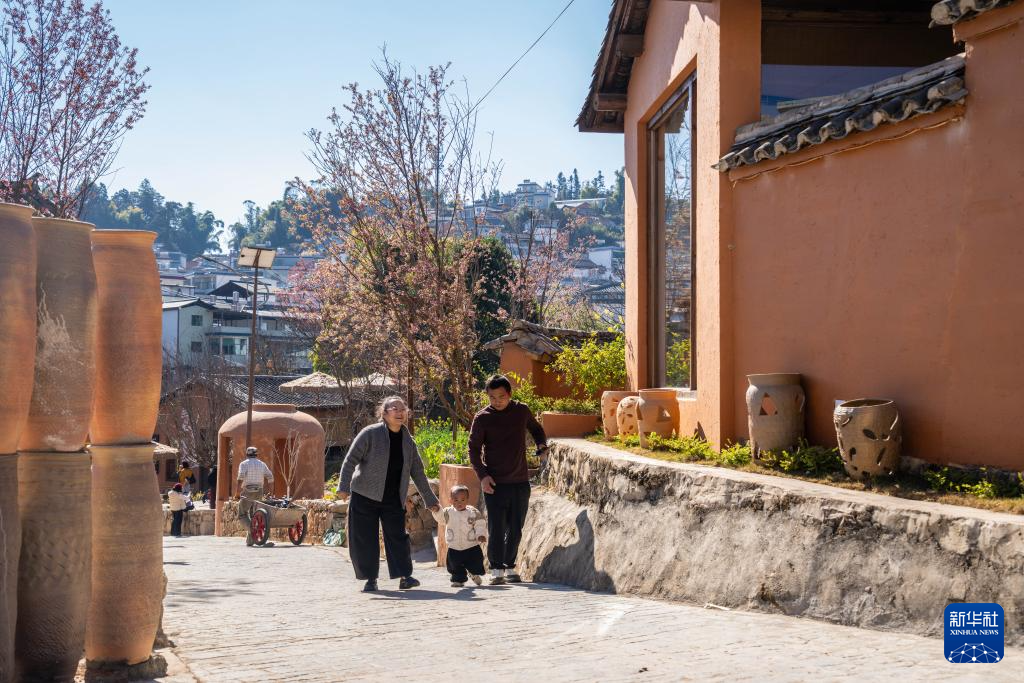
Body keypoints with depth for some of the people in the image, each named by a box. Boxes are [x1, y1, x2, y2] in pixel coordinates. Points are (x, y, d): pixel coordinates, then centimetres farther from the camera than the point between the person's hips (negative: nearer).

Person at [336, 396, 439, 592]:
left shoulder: (408, 441, 8)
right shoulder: (370, 434, -6)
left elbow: (418, 472, 16)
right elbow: (350, 460, -9)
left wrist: (430, 500, 19)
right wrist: (343, 486, -20)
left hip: (394, 500, 3)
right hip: (364, 497, -3)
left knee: (397, 536, -4)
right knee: (363, 539, 0)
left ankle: (405, 577, 0)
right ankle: (370, 579, 11)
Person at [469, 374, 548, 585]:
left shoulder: (522, 411, 5)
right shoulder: (482, 418, -4)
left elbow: (536, 429, 24)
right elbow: (474, 449, -2)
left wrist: (541, 444, 3)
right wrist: (482, 475, -14)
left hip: (520, 481, 3)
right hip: (494, 483, -3)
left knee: (515, 529, 8)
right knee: (496, 528, -6)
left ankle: (510, 567, 19)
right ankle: (497, 569, -1)